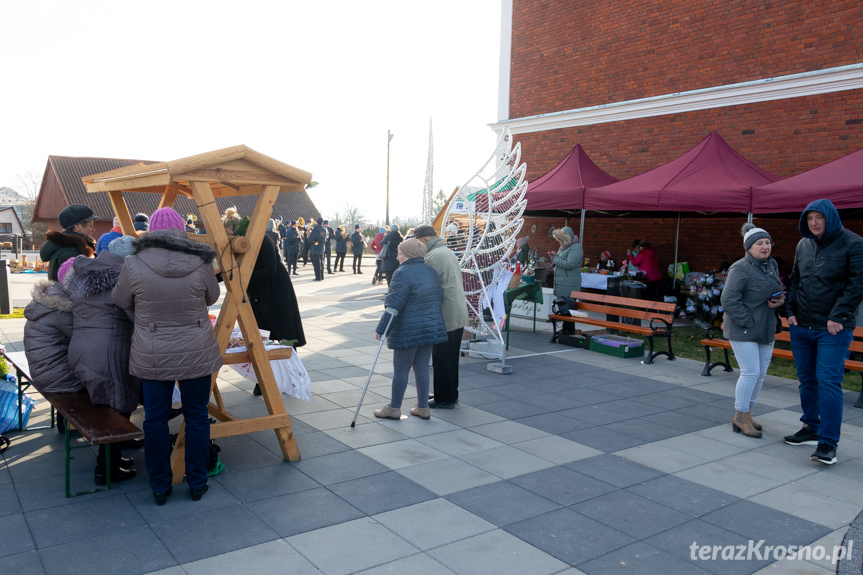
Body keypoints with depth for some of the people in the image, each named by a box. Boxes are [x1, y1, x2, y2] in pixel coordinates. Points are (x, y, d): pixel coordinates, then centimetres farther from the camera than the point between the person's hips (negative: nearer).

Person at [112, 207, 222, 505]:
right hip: (197, 354, 0)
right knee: (197, 417, 14)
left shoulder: (134, 264, -9)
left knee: (155, 421, 14)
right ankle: (197, 484, 26)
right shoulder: (201, 263, -9)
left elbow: (120, 301, 5)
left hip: (152, 356, 0)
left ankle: (160, 487, 26)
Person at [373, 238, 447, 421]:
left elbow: (394, 306, -18)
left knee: (401, 369, 4)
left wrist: (381, 329, -14)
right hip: (431, 328, 8)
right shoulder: (431, 271, 10)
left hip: (408, 331, -7)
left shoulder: (403, 273, -14)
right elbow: (440, 298, 16)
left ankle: (394, 408, 14)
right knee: (422, 368, 13)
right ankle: (423, 408, 18)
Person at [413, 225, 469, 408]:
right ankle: (451, 395, 27)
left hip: (445, 317, -10)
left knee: (442, 360, 0)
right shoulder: (448, 252, 16)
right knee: (451, 358, 17)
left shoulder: (433, 256, -16)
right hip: (459, 315, 10)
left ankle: (444, 399, 8)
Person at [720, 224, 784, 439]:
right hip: (743, 331, -8)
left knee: (761, 374, 10)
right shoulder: (741, 269, -15)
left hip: (766, 330, 8)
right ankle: (741, 417, 6)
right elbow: (729, 300, -19)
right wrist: (748, 322, -19)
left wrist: (780, 300, 1)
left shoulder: (772, 265, 11)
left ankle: (746, 414, 24)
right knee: (750, 372, -8)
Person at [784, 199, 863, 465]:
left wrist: (838, 317, -16)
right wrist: (791, 310, 5)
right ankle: (811, 429, 26)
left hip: (833, 328, -6)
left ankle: (828, 443, -4)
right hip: (801, 326, 6)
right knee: (807, 380, 13)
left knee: (828, 381, -9)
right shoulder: (803, 245, 10)